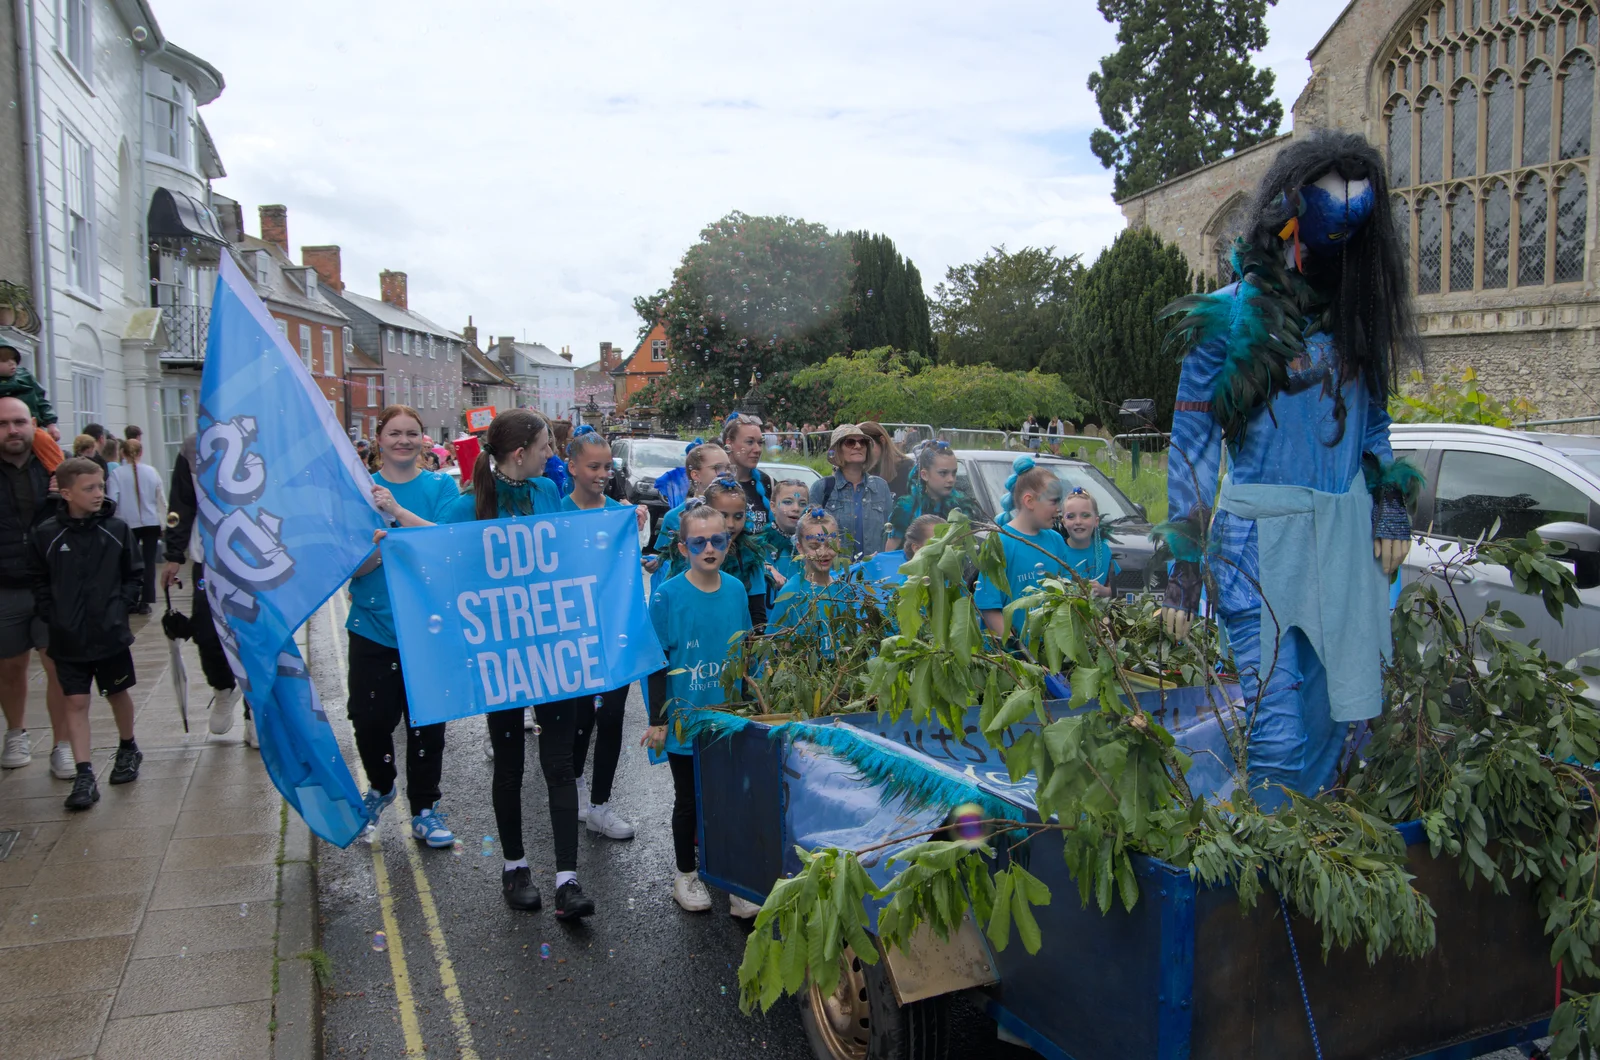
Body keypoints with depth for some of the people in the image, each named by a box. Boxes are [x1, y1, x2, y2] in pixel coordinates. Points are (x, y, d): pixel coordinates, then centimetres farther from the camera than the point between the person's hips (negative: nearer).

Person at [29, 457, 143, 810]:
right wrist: (52, 616, -7)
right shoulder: (45, 534, -7)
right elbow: (39, 582, 1)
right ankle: (84, 776, 3)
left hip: (111, 633, 1)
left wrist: (121, 606, -6)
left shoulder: (117, 529, -5)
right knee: (74, 702, 0)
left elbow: (134, 574, 4)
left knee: (118, 693, 16)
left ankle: (128, 748, 38)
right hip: (68, 638, 0)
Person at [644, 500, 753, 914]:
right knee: (688, 799, 11)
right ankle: (686, 875, 30)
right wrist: (657, 720, -8)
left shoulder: (736, 590, 0)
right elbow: (657, 663, -8)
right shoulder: (667, 596, -12)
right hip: (685, 718, -3)